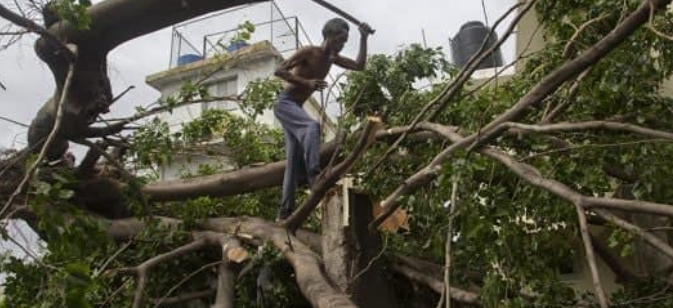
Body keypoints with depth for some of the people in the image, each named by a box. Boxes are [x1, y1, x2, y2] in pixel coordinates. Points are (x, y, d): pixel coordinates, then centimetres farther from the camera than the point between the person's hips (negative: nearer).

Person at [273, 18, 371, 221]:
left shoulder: (332, 58, 12)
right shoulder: (308, 52, -12)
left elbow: (359, 66, 13)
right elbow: (279, 71, -16)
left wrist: (364, 39, 5)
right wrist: (307, 82, -24)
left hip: (296, 107, 8)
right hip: (285, 103, -8)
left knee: (294, 162, 2)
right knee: (312, 126, -36)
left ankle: (284, 212, 2)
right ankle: (314, 175, -47)